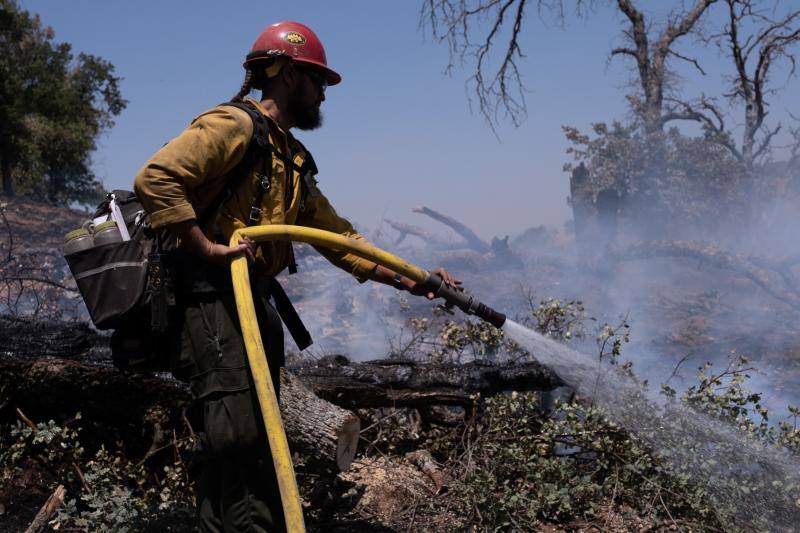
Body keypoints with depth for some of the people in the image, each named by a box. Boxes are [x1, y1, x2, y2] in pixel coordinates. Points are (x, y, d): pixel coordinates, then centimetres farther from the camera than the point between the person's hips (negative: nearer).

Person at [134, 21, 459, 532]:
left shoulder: (294, 163, 23)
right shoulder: (234, 126, -6)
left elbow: (341, 239, 20)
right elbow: (156, 177, -18)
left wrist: (409, 279, 12)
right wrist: (210, 250, -22)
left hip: (256, 305, 10)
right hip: (213, 301, -9)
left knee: (240, 447, 11)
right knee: (241, 441, -15)